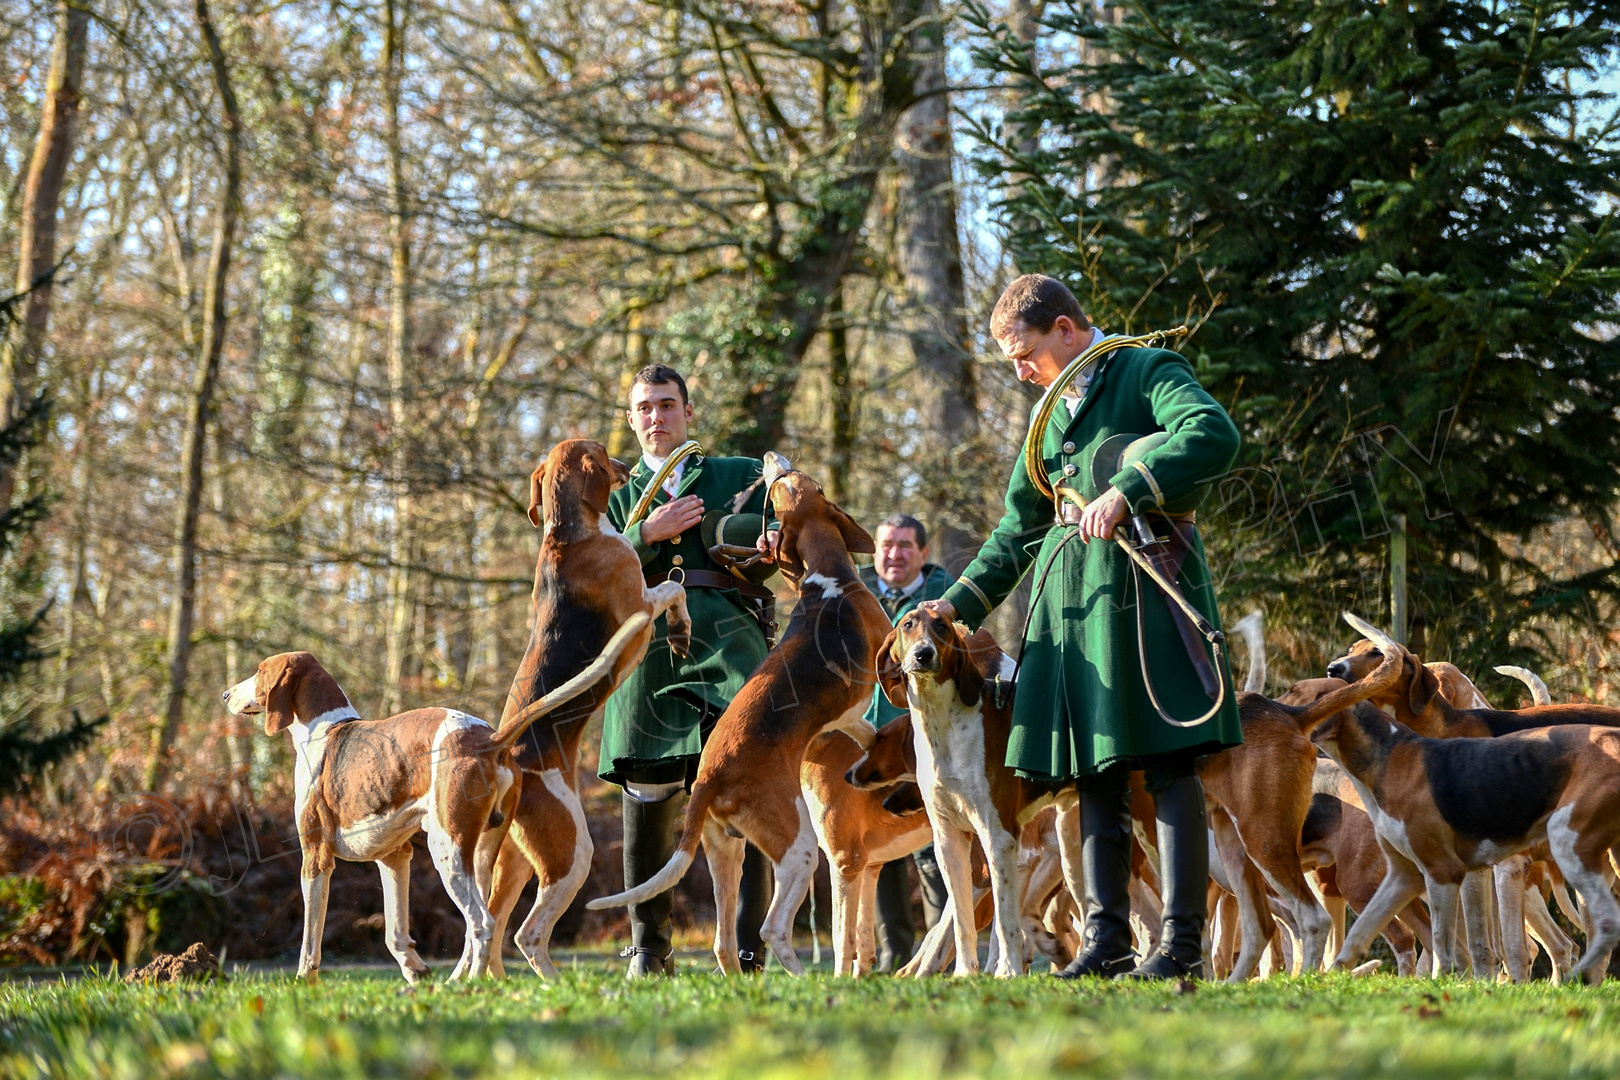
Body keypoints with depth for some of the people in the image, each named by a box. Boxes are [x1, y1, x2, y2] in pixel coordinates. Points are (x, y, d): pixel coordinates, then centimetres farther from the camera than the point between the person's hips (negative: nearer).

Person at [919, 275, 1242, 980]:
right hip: (1067, 593, 8)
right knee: (1096, 775, 5)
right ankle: (1106, 941, 6)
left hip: (1142, 581, -7)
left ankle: (1182, 943, -11)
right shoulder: (1051, 410, 23)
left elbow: (1215, 436, -20)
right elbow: (1019, 529, 28)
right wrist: (960, 602, 19)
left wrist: (1126, 491, -25)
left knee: (1169, 763, -8)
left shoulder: (1148, 372, 1)